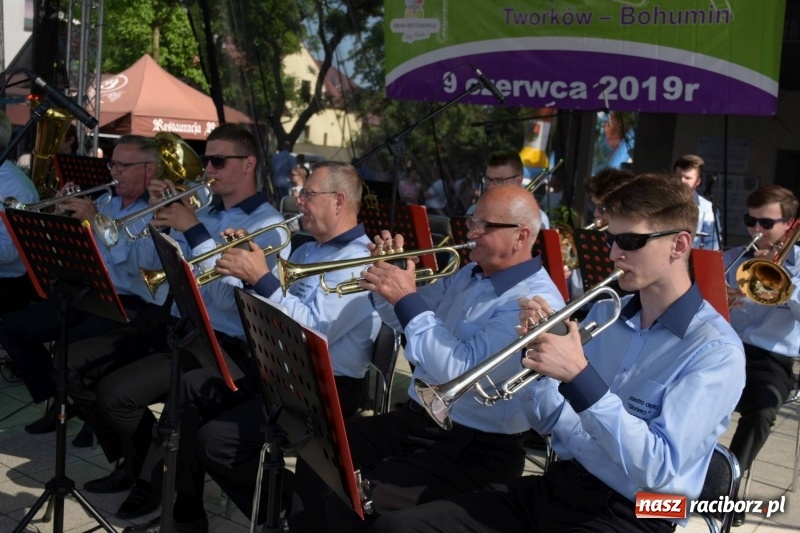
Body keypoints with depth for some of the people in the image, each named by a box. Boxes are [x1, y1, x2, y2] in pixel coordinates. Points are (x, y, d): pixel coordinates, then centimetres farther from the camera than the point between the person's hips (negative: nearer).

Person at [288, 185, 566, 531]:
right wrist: (389, 284, -1)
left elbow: (462, 374, -29)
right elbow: (406, 322, 20)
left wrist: (408, 298, -26)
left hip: (475, 448, -9)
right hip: (418, 418, 9)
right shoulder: (470, 274, 10)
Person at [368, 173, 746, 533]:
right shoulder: (605, 313, 8)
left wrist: (580, 377, -27)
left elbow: (659, 470, -20)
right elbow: (547, 421, 9)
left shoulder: (716, 350, -11)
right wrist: (537, 347, -8)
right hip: (556, 486, 6)